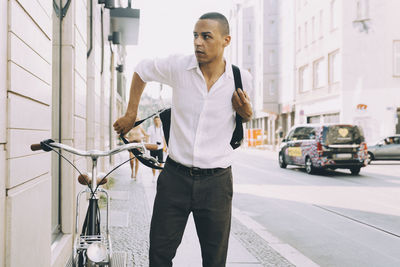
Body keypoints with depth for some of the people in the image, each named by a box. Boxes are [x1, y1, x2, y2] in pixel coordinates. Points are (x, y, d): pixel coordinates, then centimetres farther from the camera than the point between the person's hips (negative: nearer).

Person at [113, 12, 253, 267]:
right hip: (175, 176, 0)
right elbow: (142, 69, 15)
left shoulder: (242, 79, -4)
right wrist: (131, 115, 16)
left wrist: (247, 112, -8)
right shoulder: (178, 66, -5)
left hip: (216, 181, 0)